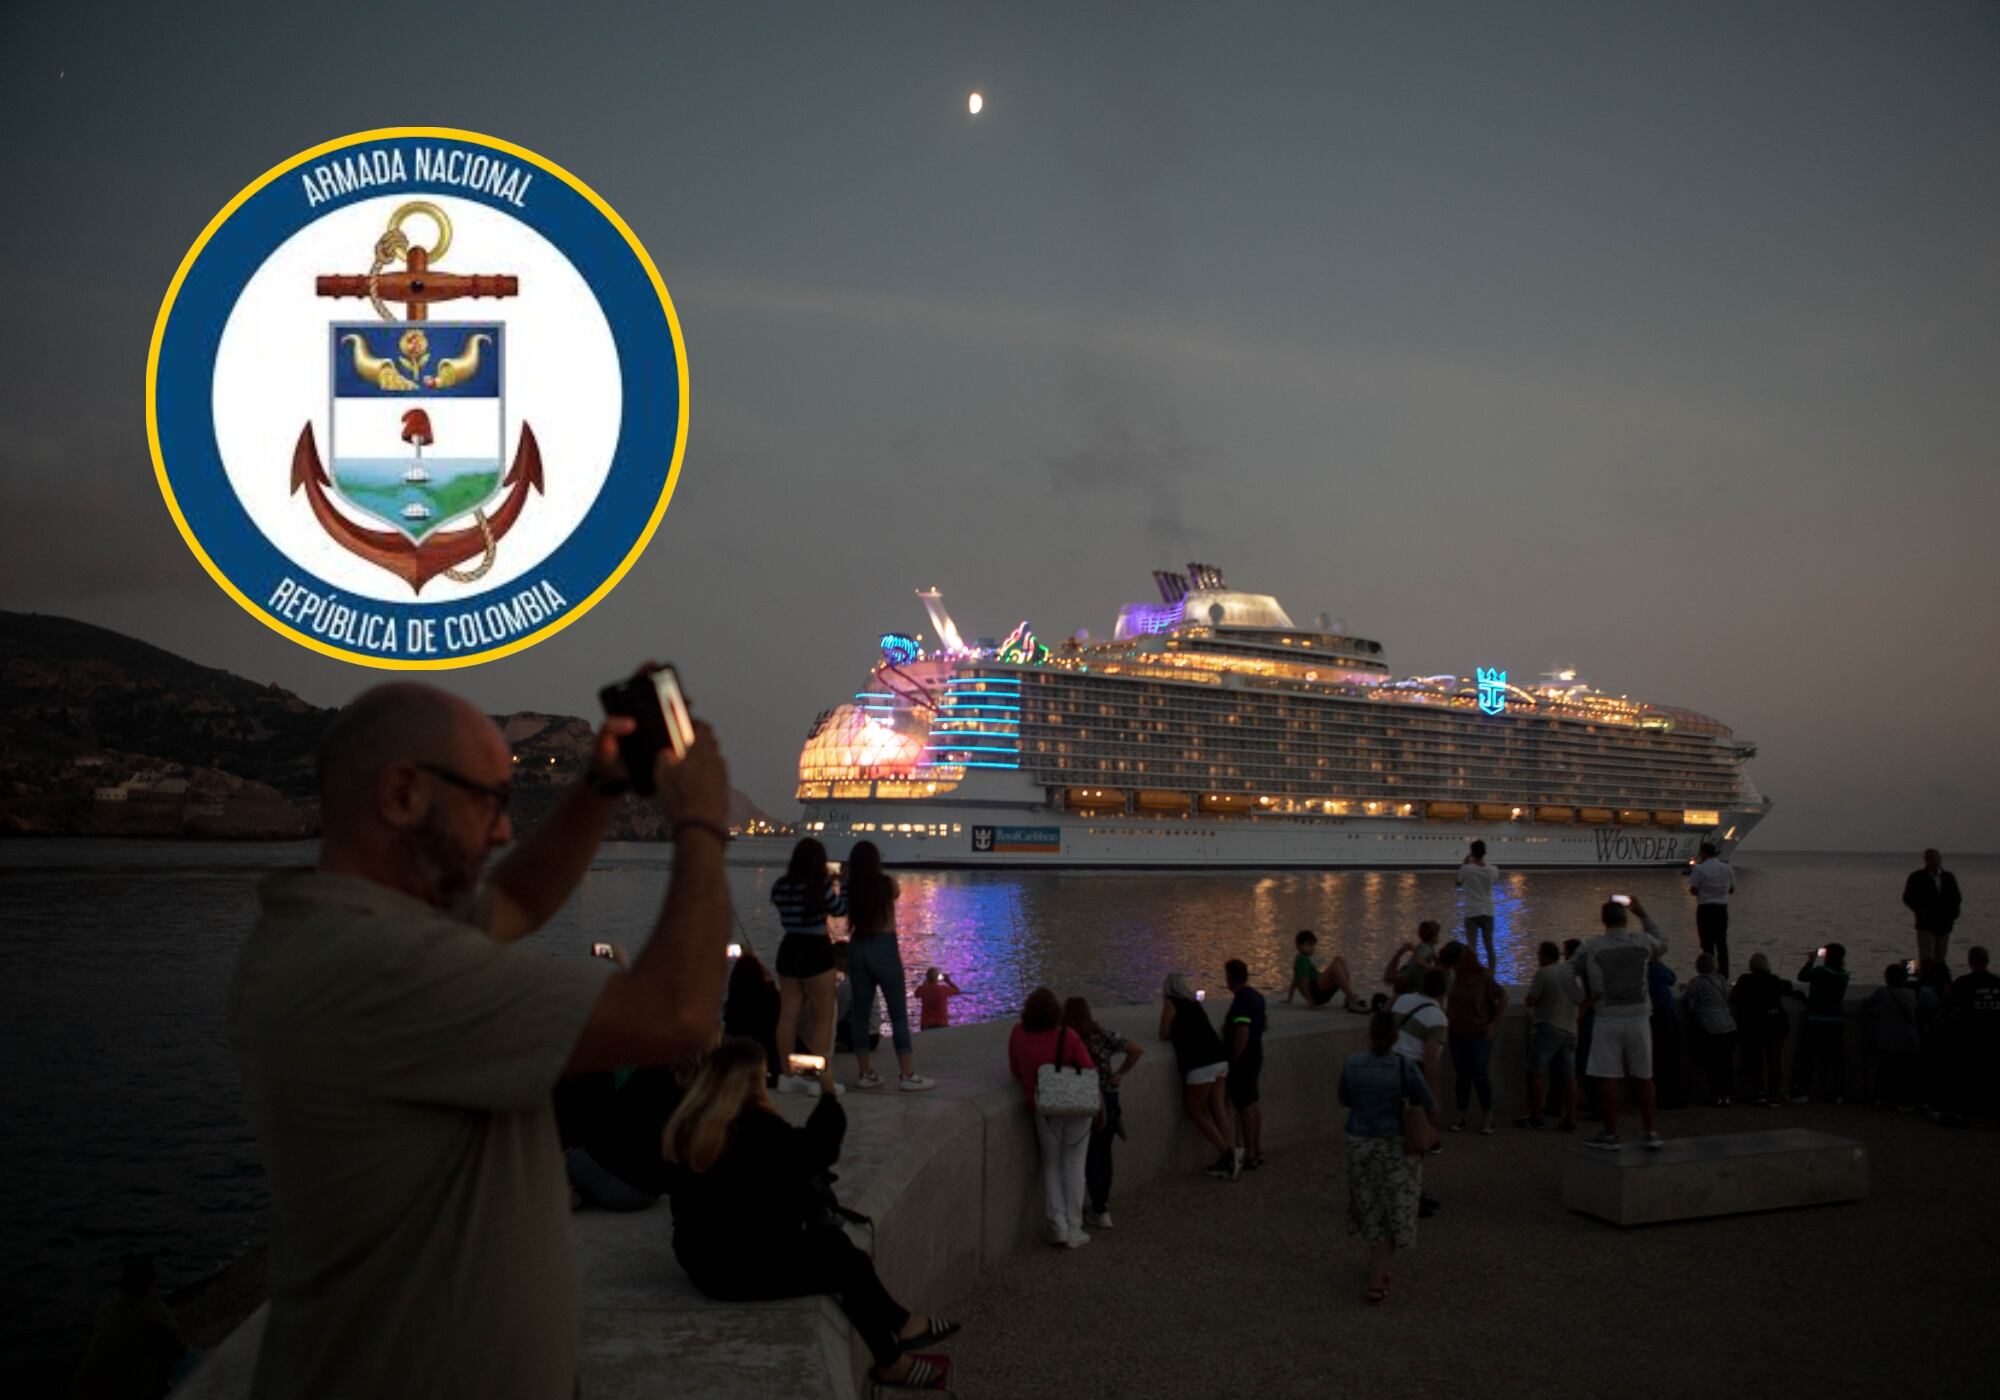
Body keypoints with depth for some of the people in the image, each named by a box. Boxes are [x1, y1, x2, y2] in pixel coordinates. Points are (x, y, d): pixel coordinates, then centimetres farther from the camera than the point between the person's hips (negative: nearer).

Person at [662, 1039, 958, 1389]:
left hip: (702, 1256, 9)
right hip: (744, 1265, -8)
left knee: (830, 1238, 19)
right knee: (851, 1264, 9)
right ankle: (891, 1362, 28)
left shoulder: (684, 1124, 1)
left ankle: (900, 1326, 26)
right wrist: (829, 1097, 1)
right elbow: (814, 1152, -12)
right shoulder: (753, 1126, -24)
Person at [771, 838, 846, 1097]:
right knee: (823, 1018, 2)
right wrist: (841, 884, 13)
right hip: (815, 951, -6)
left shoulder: (780, 886, 3)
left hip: (788, 950, 6)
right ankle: (820, 1079, 1)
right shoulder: (820, 887, -13)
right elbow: (839, 909, 0)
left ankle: (787, 1076, 13)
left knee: (788, 1015, 9)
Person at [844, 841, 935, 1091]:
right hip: (884, 948, -4)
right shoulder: (887, 884, -8)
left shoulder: (850, 888, -2)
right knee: (899, 1014, 2)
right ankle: (908, 1075, 2)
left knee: (861, 1012, 10)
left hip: (858, 948, 4)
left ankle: (864, 1074, 13)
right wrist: (879, 873, 24)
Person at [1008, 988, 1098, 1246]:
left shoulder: (1018, 1033, -8)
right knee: (1074, 1166, 8)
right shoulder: (1069, 1037, -15)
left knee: (1051, 1166, 16)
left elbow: (1015, 1071, 3)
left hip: (1045, 1110, 2)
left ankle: (1058, 1226, 6)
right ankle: (1074, 1230, 9)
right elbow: (1090, 1071, -9)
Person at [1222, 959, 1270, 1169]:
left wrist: (1231, 1062, -21)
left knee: (1244, 1106, -3)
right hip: (1255, 1056, 10)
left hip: (1242, 1059, -10)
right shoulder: (1256, 996, 8)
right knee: (1253, 1104, 17)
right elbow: (1262, 1025, 21)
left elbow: (1242, 1034, -28)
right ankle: (1258, 1151, 24)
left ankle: (1249, 1156, 2)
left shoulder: (1241, 1000, -22)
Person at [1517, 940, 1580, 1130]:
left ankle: (1535, 1117, 2)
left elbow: (1530, 1001, -13)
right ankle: (1570, 1119, 4)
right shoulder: (1571, 973, 7)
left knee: (1536, 1073, 2)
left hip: (1547, 1028, -6)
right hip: (1569, 1030, 6)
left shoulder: (1543, 973, -12)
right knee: (1569, 1075, 6)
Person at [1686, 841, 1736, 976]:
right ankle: (1724, 973, 16)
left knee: (1707, 943, 1)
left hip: (1705, 909, -5)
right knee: (1722, 942, 13)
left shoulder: (1700, 869, -12)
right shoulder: (1727, 868, 5)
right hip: (1722, 908, 5)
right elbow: (1732, 890, 12)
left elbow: (1693, 891, -11)